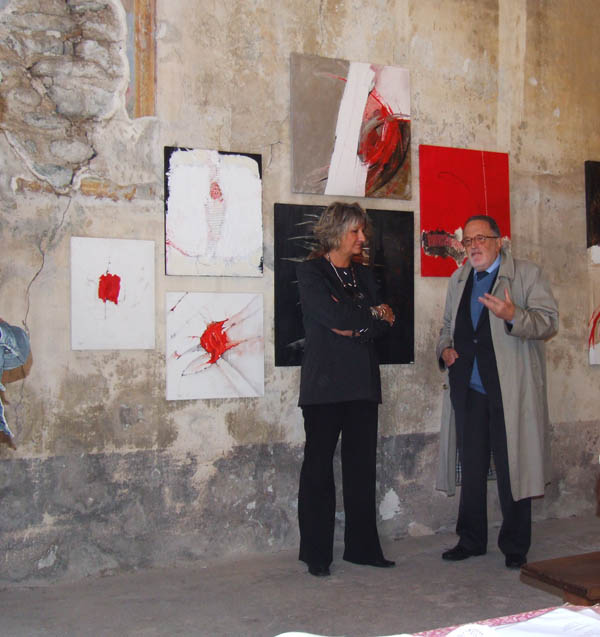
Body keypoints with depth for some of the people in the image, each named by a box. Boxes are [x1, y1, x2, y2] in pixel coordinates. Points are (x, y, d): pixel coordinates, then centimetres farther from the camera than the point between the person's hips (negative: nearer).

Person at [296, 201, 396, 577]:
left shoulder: (364, 275, 18)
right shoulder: (311, 272, 0)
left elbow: (383, 324, 8)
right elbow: (334, 315, -15)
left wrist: (355, 329, -9)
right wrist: (375, 315, -3)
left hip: (363, 383, 6)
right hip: (325, 383, -5)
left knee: (363, 466, 6)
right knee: (319, 468, 0)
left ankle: (362, 547, 16)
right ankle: (316, 554, 9)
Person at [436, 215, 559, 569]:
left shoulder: (527, 274, 0)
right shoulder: (458, 280, 18)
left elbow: (549, 322, -9)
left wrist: (513, 315, -27)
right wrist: (445, 347, 7)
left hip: (510, 391, -5)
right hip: (468, 390, 5)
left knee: (512, 469, 1)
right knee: (472, 469, 11)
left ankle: (515, 547, 14)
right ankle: (471, 540, 23)